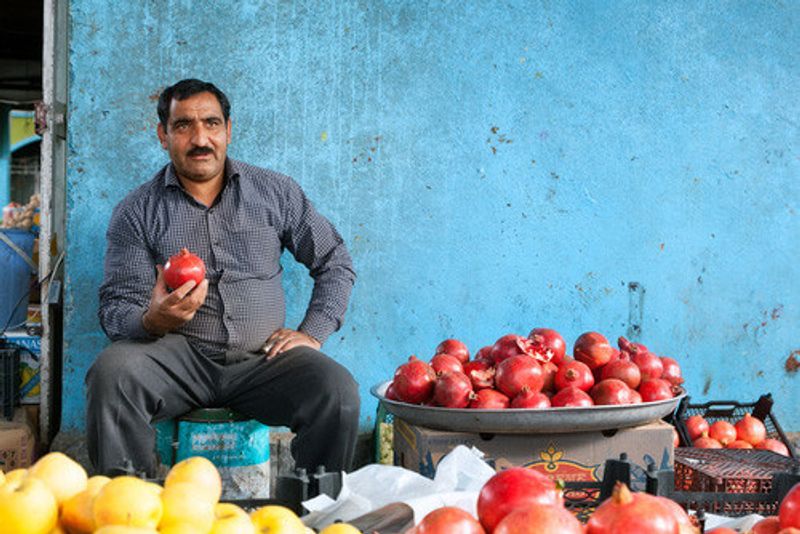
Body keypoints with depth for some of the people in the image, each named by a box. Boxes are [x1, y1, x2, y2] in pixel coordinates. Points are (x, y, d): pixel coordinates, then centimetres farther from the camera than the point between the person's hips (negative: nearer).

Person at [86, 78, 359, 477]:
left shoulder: (276, 192, 10)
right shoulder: (136, 212, 6)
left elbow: (335, 262, 17)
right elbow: (117, 307, 0)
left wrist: (312, 333, 3)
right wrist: (153, 321, -24)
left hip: (262, 358, 1)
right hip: (178, 355, 0)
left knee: (338, 391, -27)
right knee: (111, 372, -31)